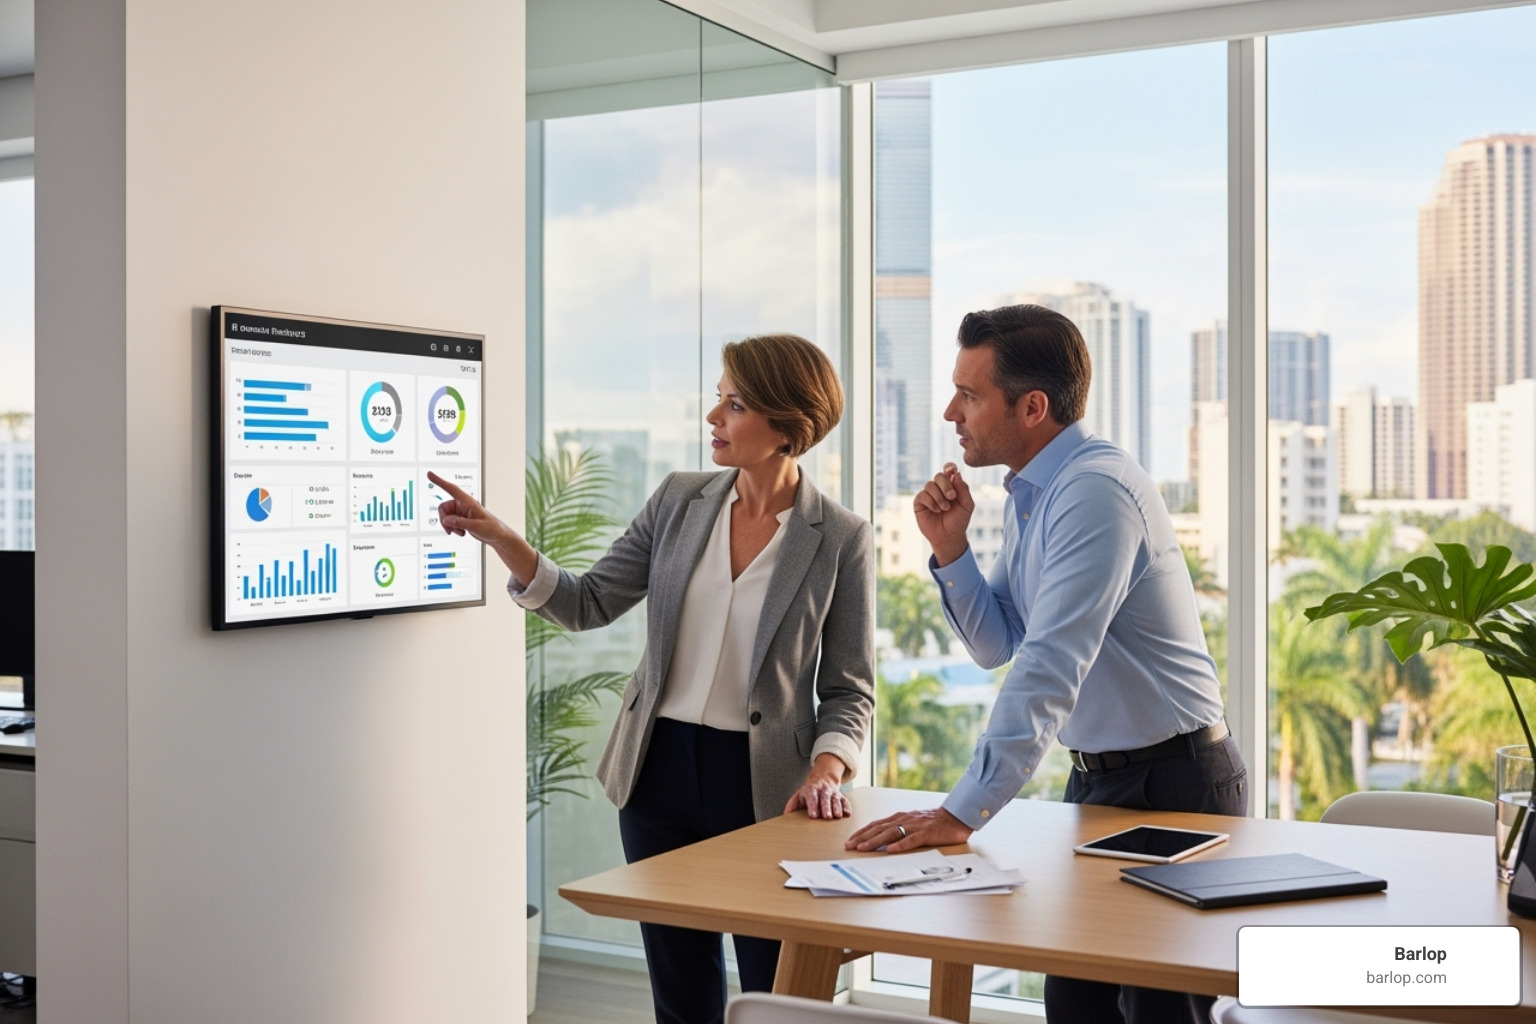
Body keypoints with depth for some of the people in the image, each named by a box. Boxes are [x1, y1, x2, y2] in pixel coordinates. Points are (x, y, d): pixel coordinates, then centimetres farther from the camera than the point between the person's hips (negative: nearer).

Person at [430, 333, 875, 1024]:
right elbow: (586, 604, 4)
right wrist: (499, 537, -7)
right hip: (661, 772, 4)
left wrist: (825, 772, -20)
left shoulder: (842, 540, -7)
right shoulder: (678, 501, 3)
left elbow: (848, 689, -4)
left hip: (764, 783, -3)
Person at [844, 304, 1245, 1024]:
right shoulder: (1027, 494, 7)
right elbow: (997, 646, 10)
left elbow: (1049, 668, -31)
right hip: (1096, 777, 9)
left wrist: (962, 812, -34)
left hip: (1172, 785, -9)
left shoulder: (1095, 491, -23)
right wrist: (949, 549, -6)